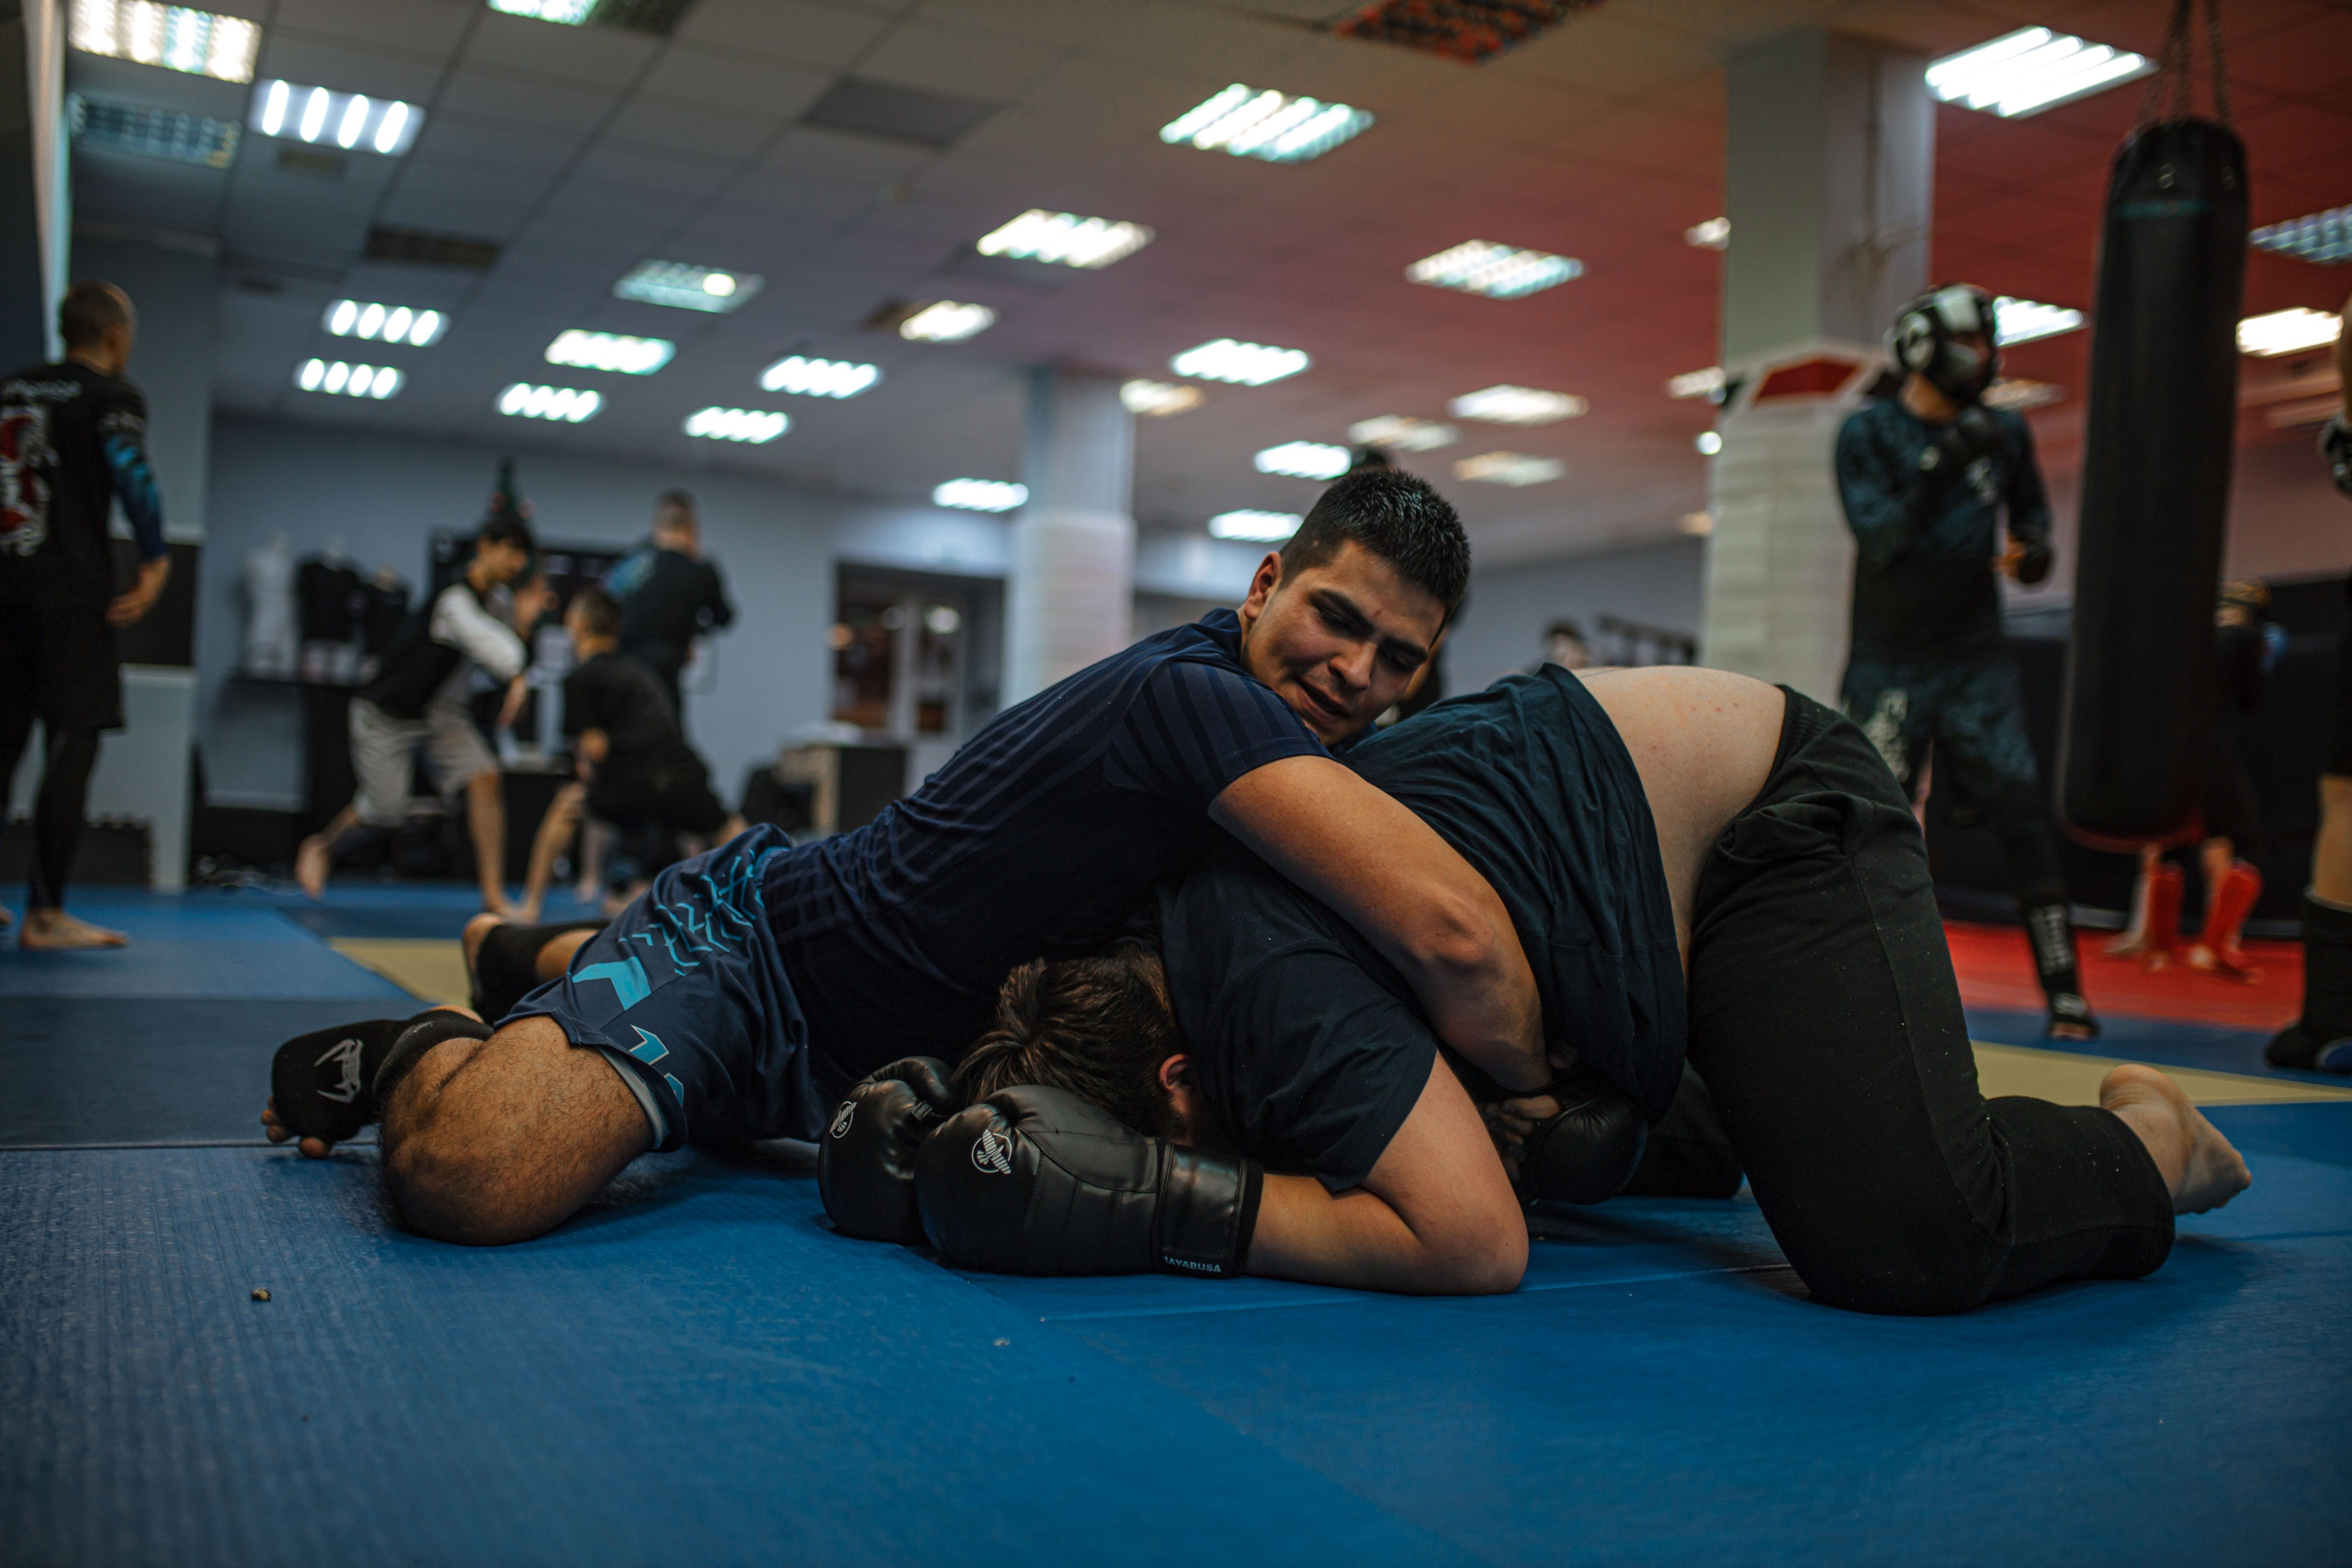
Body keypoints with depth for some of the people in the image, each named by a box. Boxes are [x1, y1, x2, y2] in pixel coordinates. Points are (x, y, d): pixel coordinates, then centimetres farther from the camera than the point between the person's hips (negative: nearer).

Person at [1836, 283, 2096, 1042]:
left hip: (1974, 662, 3)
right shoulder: (1868, 432, -4)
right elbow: (1879, 538, -17)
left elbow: (2031, 510, 18)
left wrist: (2032, 552, -4)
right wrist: (1940, 464, -27)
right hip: (1887, 660, -2)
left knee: (2023, 816, -6)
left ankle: (2065, 992, -2)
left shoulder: (2004, 432, 7)